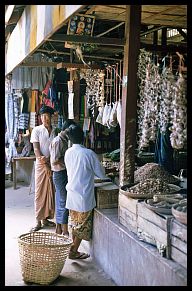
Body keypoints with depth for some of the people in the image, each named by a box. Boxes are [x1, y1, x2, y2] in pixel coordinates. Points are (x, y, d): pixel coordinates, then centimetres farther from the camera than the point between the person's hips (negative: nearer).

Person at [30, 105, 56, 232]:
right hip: (41, 165, -3)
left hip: (52, 164, 3)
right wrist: (45, 165, -13)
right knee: (40, 192, 0)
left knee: (51, 192, 8)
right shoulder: (37, 130, -2)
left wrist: (47, 158, -15)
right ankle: (38, 221, 7)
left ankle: (46, 218, 20)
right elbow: (36, 149, -7)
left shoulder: (55, 131, 6)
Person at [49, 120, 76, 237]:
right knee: (64, 202, -4)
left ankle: (59, 229, 22)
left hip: (64, 173, 10)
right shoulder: (57, 141, -16)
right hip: (60, 174, -10)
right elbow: (55, 161, -21)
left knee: (60, 202, 13)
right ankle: (65, 231, 4)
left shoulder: (64, 141, 14)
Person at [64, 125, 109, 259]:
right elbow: (101, 174, -8)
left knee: (75, 224, 17)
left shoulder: (68, 153, 0)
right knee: (83, 226, 9)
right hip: (84, 196, -6)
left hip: (71, 195, 6)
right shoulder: (89, 153, -17)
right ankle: (73, 252, 15)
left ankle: (74, 250, 25)